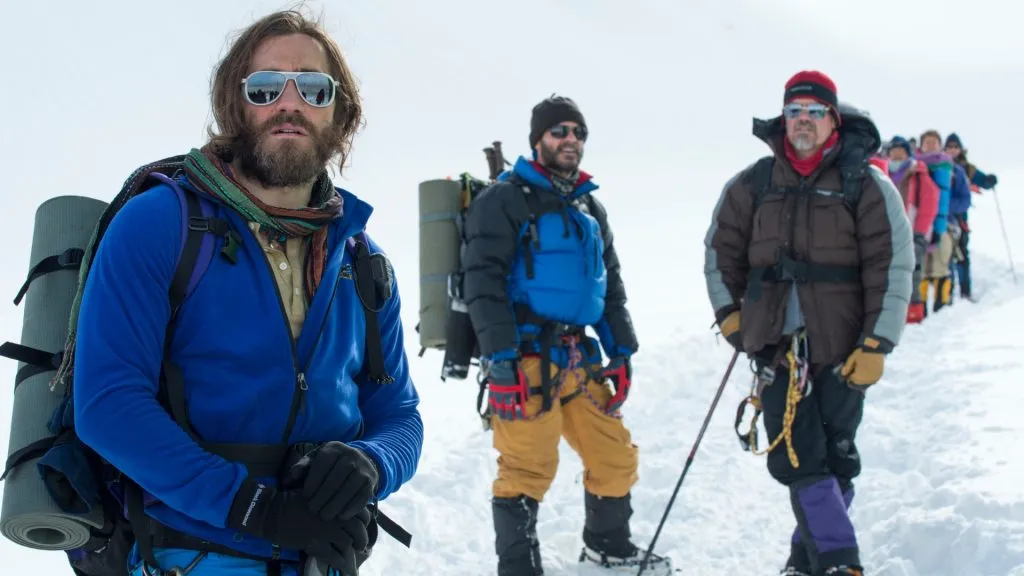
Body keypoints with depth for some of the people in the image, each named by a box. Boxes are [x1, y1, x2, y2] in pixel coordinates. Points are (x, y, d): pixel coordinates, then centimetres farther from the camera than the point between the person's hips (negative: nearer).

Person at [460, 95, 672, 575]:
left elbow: (611, 284, 25)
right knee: (528, 468, -8)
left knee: (615, 456, 13)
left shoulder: (589, 207, 20)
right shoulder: (505, 199, -3)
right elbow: (483, 280, -12)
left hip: (579, 359, 7)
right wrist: (500, 357, -19)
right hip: (526, 359, -7)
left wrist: (622, 350, 16)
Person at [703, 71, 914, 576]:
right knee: (797, 457, -6)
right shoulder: (754, 184, 7)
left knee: (835, 457, 5)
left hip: (841, 346, -2)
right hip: (775, 341, 2)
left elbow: (893, 266, -4)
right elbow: (721, 248, 18)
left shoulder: (865, 184, -1)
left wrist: (877, 344, -9)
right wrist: (729, 312, 10)